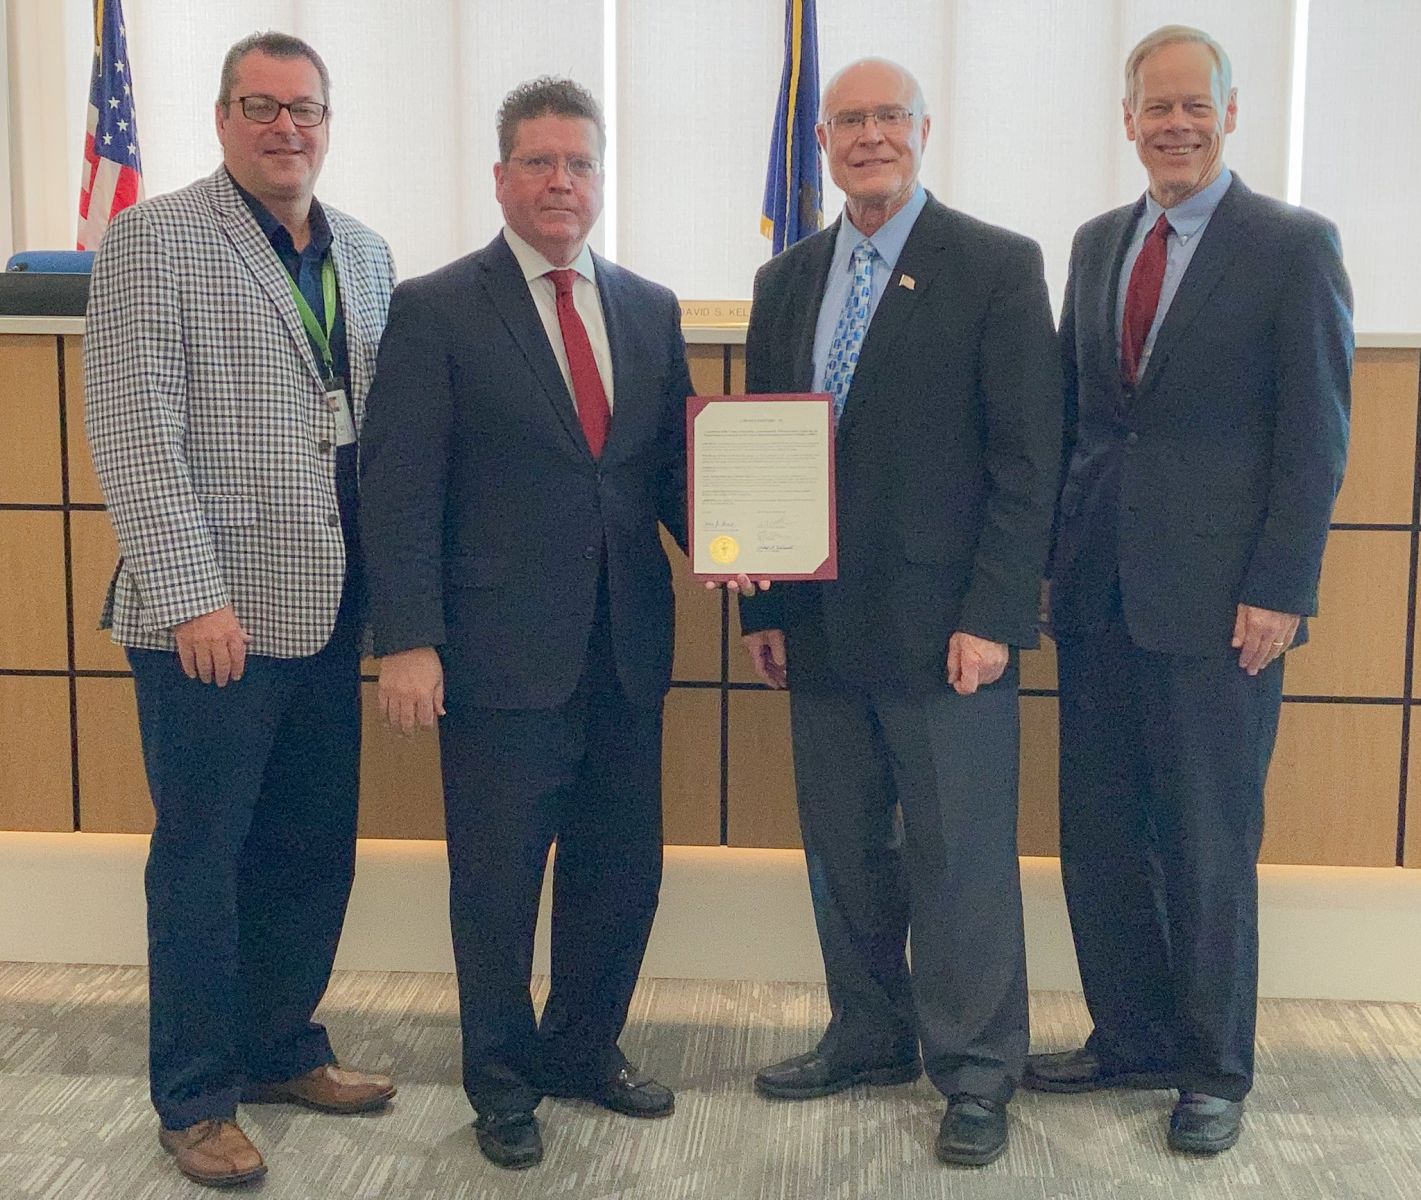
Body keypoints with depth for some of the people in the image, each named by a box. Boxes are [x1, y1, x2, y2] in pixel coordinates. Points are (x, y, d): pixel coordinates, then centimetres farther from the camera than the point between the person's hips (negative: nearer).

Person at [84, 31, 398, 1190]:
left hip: (327, 612, 6)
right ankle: (194, 1097, 20)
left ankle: (281, 1048, 33)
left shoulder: (365, 254, 12)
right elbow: (135, 431, -12)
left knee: (315, 853, 15)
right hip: (212, 615, -6)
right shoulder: (153, 239, -5)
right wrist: (192, 596, -18)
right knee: (202, 861, 5)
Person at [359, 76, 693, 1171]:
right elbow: (399, 490, -7)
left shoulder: (651, 310, 12)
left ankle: (584, 1048, 36)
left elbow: (673, 462, 14)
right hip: (500, 656, -4)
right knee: (499, 879, 7)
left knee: (622, 870, 14)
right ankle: (503, 1079, 27)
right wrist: (407, 642, -13)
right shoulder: (436, 310, -3)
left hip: (626, 650, 5)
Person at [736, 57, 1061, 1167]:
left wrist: (993, 616, -14)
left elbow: (1027, 458, -8)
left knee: (961, 857, 3)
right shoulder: (787, 281, 13)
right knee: (844, 851, 14)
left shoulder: (997, 267, -3)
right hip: (821, 627, 5)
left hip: (946, 626, -5)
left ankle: (976, 1072, 17)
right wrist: (762, 607, 8)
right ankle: (871, 1038, 31)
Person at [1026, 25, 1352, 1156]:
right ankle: (1130, 1036, 28)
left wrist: (1278, 592, -13)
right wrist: (1047, 552, 8)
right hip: (1099, 588, 5)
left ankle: (1215, 1070, 21)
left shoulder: (1296, 245, -4)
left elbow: (1316, 435, -8)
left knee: (1209, 844, 5)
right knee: (1099, 832, 11)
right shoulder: (1098, 243, 13)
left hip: (1217, 593, -5)